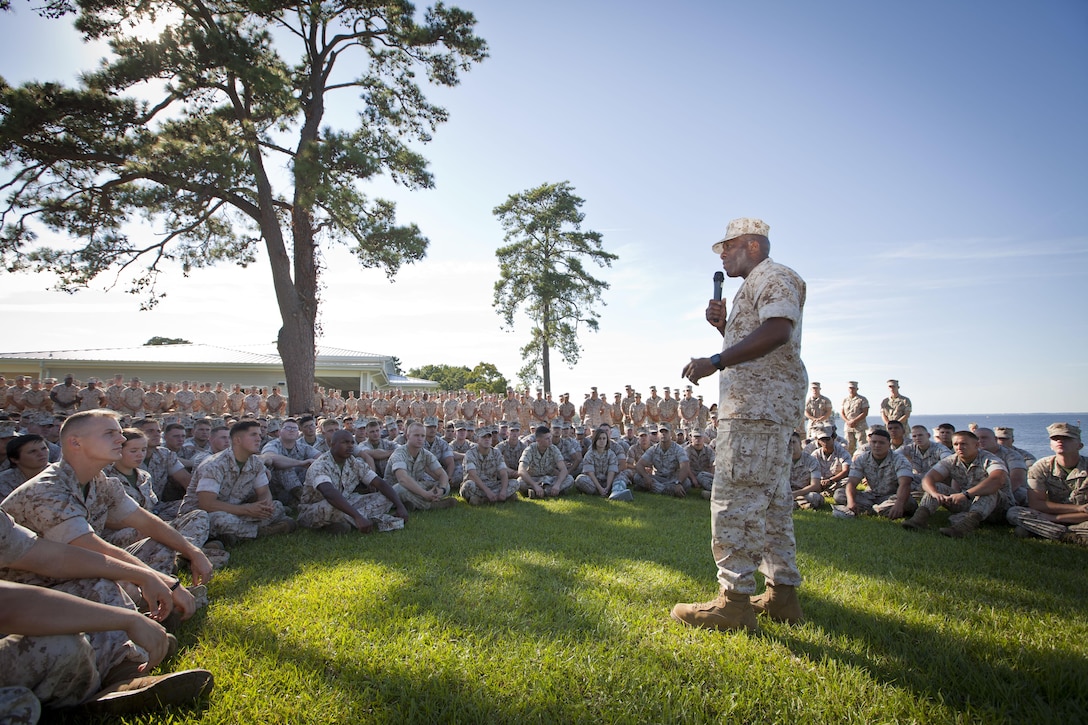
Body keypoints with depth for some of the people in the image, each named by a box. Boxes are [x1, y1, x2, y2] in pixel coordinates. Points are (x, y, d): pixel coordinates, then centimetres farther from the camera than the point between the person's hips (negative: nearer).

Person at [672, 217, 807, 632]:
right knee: (770, 501, 12)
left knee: (735, 499, -13)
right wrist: (723, 325, 14)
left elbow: (777, 331, -24)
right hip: (762, 406, 11)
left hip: (760, 405, -11)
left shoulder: (773, 277, -5)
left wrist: (715, 362, -25)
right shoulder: (755, 286, 28)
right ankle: (783, 593, 19)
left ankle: (736, 600, -10)